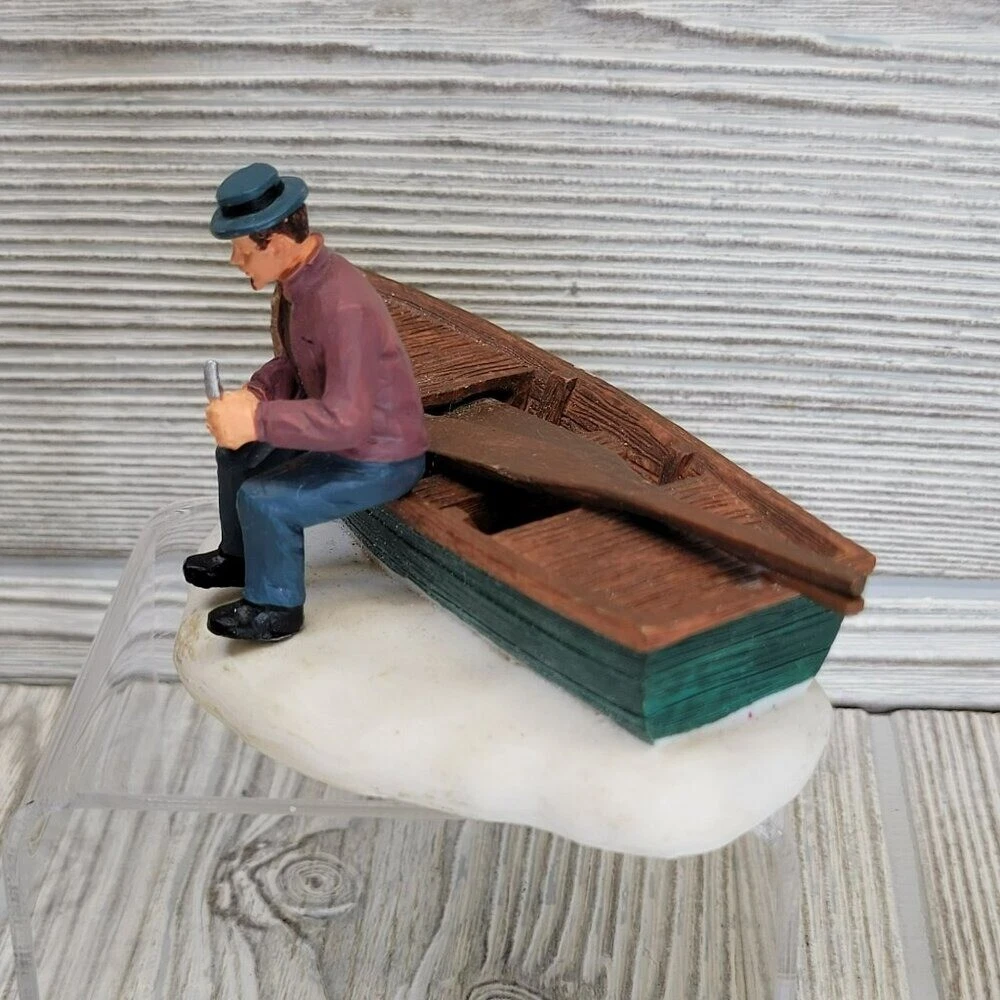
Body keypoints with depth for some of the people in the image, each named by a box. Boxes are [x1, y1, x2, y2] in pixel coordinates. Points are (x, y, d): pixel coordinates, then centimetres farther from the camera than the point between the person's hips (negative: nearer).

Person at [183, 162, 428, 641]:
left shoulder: (341, 306, -34)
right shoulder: (297, 278, -5)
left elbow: (345, 420, -38)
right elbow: (291, 361, 12)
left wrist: (256, 420, -34)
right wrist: (253, 395, -7)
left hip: (379, 462, -10)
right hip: (342, 433, 10)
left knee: (263, 499, -20)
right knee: (235, 453, 19)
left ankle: (274, 608, 5)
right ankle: (239, 556, 42)